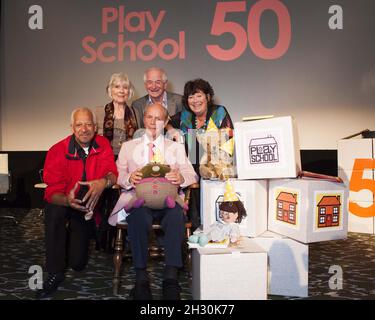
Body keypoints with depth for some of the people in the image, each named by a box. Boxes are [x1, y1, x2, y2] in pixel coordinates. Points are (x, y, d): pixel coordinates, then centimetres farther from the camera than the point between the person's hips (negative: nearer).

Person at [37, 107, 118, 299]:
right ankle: (55, 273, -19)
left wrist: (104, 182, -40)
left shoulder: (103, 145, -8)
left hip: (89, 204, 1)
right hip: (65, 202, 0)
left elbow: (112, 173, -14)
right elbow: (53, 191, -19)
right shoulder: (58, 151, -16)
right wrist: (67, 200, -42)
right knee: (54, 210, -35)